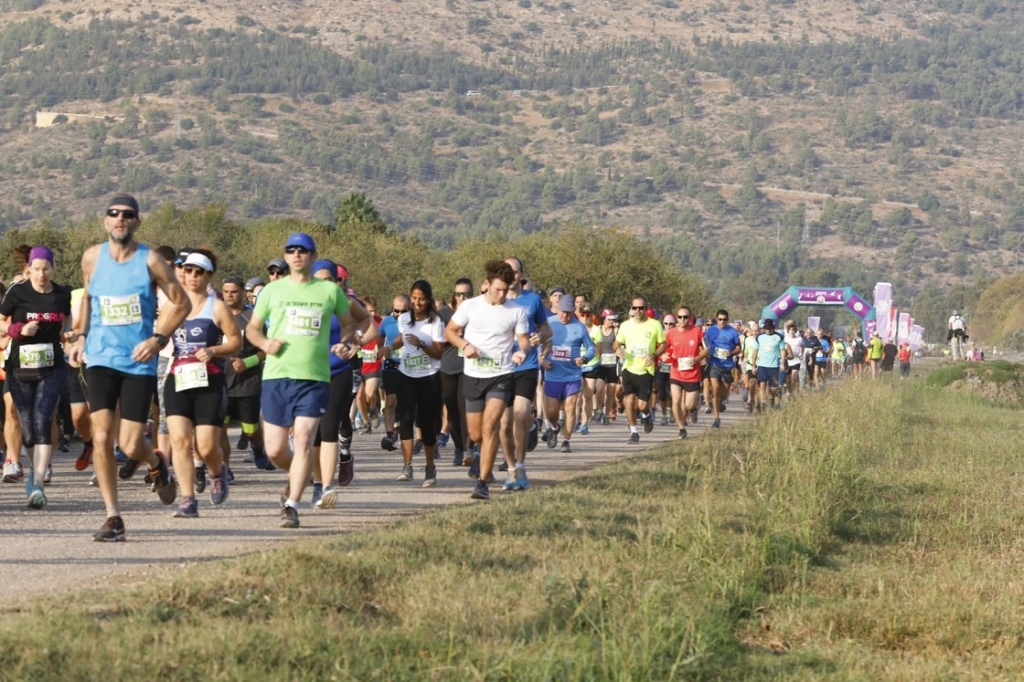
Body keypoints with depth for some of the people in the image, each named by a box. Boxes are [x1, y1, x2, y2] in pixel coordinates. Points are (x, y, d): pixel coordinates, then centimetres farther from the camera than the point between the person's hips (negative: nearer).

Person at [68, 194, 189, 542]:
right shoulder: (92, 258, 3)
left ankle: (156, 466, 33)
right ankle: (113, 517, -2)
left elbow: (181, 303, 1)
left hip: (138, 362, -2)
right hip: (100, 359, 2)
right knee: (101, 436, -10)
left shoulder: (149, 261, -6)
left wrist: (158, 338, -11)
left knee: (130, 445, -4)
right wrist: (80, 335, 9)